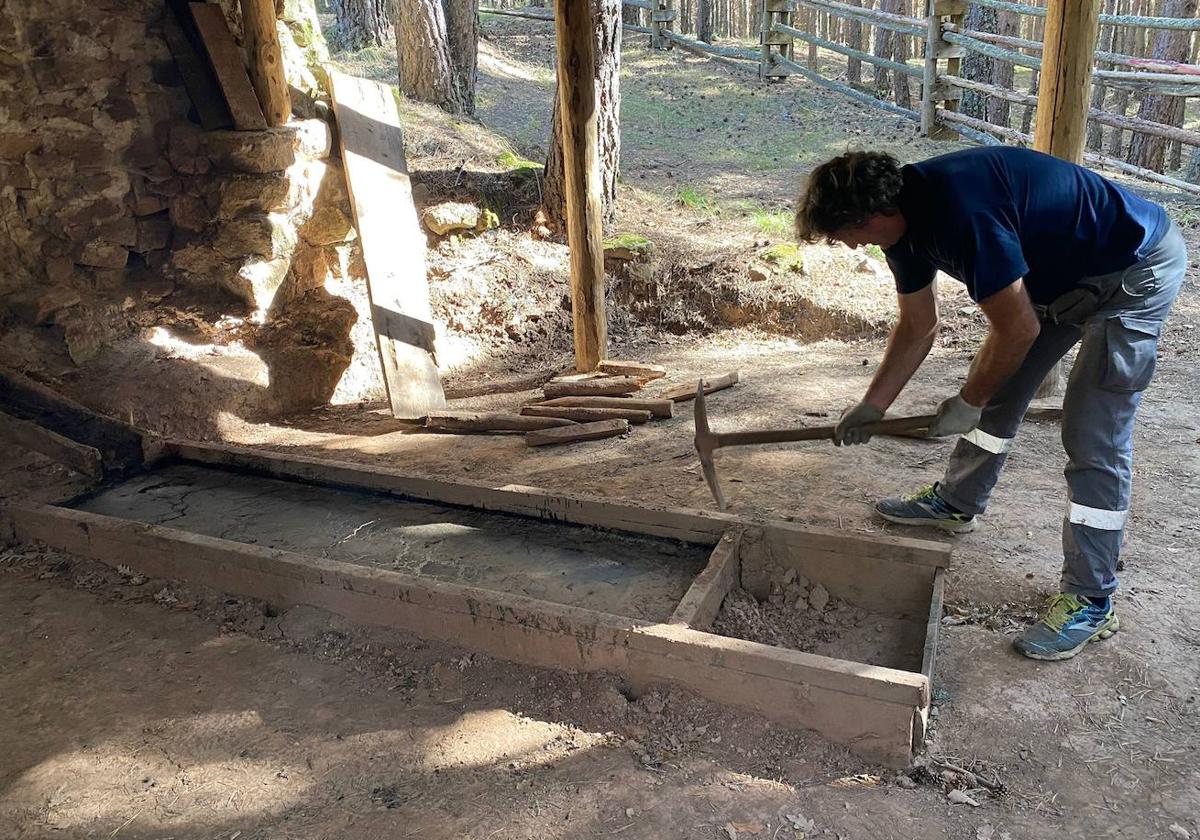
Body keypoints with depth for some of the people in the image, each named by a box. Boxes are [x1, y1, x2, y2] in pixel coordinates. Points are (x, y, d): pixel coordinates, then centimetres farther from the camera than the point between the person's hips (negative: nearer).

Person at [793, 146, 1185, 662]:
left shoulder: (961, 213, -34)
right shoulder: (905, 216, -5)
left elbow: (1017, 329, -26)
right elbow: (919, 327, 7)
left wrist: (968, 404, -11)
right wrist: (871, 407, 8)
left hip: (1138, 270, -9)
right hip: (1063, 272, 9)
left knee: (1093, 439, -9)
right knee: (997, 390, 14)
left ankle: (1090, 601, 2)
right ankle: (957, 503, 35)